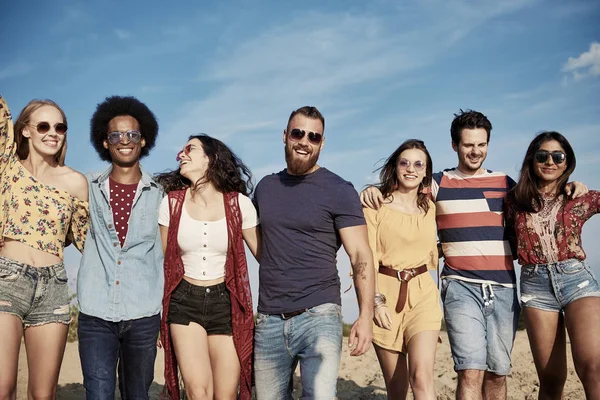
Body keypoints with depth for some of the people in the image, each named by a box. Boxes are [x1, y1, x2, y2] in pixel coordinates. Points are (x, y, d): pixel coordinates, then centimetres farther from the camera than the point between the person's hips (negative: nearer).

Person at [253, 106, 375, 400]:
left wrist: (366, 315, -17)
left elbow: (361, 255, -8)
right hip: (269, 320, 5)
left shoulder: (339, 191, -3)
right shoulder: (265, 187, 12)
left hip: (319, 316, -4)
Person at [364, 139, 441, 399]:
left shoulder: (430, 208, 11)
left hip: (422, 295, 2)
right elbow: (368, 258, -6)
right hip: (385, 293, -2)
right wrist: (377, 301, -13)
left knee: (421, 377, -16)